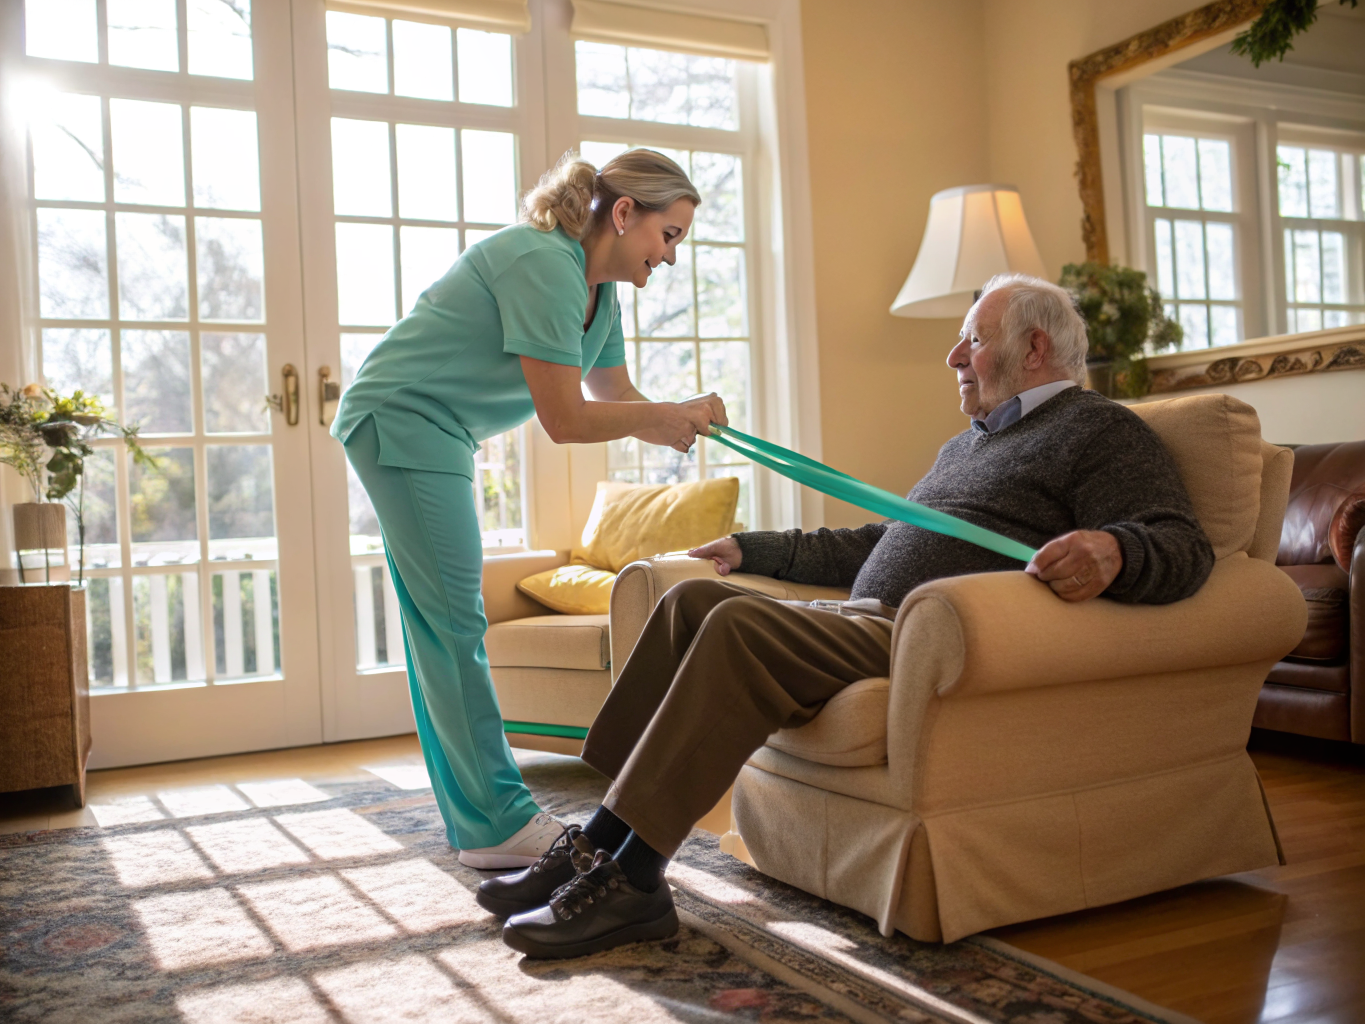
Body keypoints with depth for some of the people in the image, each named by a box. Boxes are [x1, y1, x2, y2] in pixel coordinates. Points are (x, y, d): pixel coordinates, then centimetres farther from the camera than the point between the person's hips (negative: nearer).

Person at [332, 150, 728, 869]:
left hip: (432, 432, 10)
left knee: (443, 624, 10)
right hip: (400, 418, -10)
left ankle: (477, 822, 16)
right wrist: (662, 416, -11)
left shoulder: (600, 292, 9)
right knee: (453, 621, -9)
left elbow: (620, 399, 14)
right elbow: (564, 419, -23)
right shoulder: (545, 265, -22)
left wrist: (682, 415, -4)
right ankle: (499, 823, -2)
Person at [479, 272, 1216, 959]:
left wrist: (1112, 551, -34)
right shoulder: (965, 446, 31)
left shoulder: (1100, 431, 3)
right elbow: (871, 545, 36)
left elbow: (1183, 547, -10)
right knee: (692, 600, -4)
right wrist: (750, 549, 37)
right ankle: (597, 844, -9)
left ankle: (630, 882, -25)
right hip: (865, 623, 10)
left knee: (741, 627, -28)